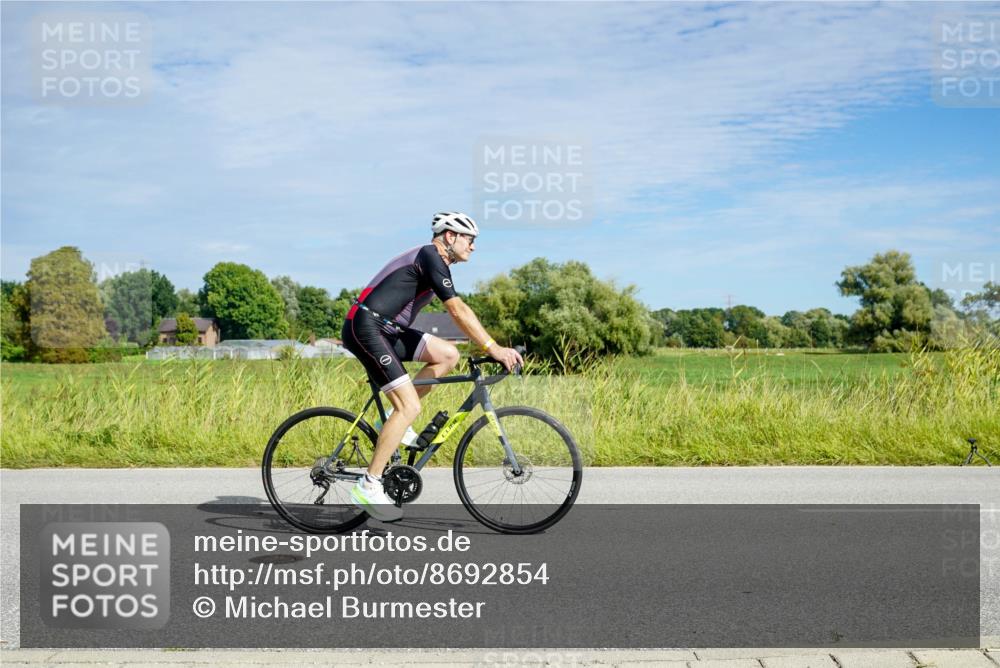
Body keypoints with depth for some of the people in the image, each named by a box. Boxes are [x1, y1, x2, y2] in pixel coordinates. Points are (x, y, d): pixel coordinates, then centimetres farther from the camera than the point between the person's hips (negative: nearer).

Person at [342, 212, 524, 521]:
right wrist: (493, 348, -22)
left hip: (386, 330, 10)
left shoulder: (435, 263, 18)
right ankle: (368, 487, -10)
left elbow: (458, 311, 20)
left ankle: (394, 419, 8)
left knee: (448, 354, 2)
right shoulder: (430, 257, -12)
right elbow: (458, 310, -20)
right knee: (410, 407, -14)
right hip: (365, 327, -10)